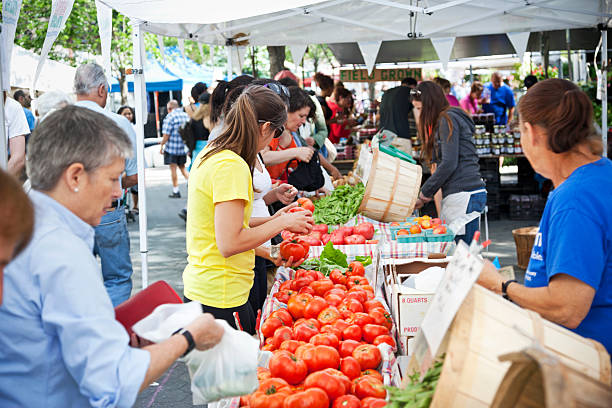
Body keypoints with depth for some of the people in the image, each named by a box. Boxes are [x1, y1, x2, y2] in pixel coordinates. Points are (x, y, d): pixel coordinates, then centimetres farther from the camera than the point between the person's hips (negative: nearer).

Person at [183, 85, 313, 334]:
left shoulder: (208, 155, 11)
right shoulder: (232, 166, -19)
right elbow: (229, 244, -23)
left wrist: (270, 221, 18)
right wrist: (282, 223, -11)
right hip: (221, 297, -9)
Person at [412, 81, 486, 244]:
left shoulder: (447, 120, -6)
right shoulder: (443, 121, 23)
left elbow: (449, 164, -14)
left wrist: (425, 194, -6)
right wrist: (426, 193, 11)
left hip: (464, 194, -9)